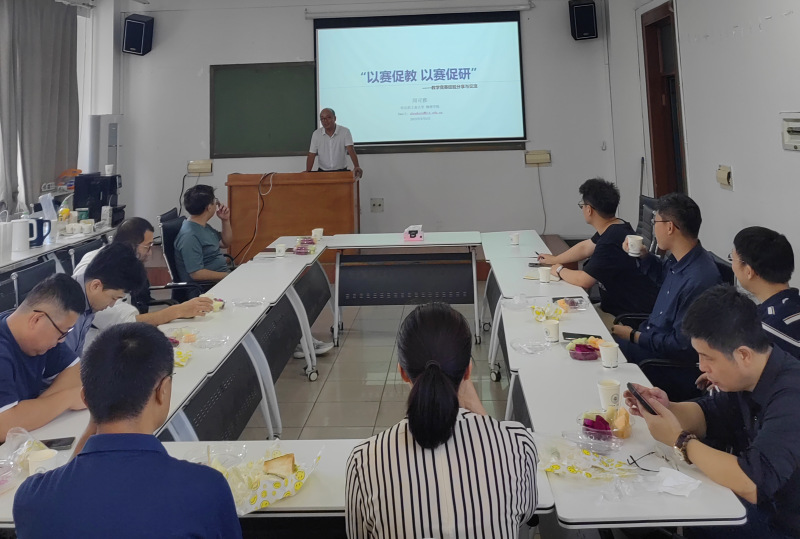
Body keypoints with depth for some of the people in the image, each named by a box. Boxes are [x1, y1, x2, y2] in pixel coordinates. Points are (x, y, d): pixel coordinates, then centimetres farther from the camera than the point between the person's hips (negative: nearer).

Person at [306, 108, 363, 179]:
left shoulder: (345, 132, -4)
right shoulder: (316, 134, 3)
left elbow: (351, 150, -14)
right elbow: (311, 155, 3)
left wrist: (356, 167, -31)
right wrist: (307, 172, -12)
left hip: (341, 171, -1)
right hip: (323, 172, 1)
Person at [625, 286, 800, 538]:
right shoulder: (745, 377, -4)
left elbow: (753, 484, -37)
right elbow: (708, 415, 9)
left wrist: (679, 440, -27)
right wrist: (668, 409, -12)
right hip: (757, 501, 7)